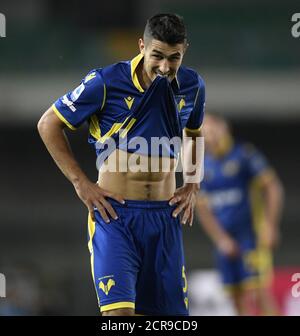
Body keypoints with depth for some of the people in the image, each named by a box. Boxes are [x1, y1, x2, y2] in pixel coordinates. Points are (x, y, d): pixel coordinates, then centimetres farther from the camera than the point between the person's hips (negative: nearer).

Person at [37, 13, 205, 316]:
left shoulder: (192, 86, 5)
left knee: (169, 311, 5)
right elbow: (48, 124, 0)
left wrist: (192, 186, 14)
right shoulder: (107, 82, -10)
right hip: (114, 212, -5)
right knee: (118, 308, -20)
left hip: (165, 215, 5)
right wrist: (80, 182, -5)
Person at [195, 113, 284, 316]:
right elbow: (202, 207, 10)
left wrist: (271, 227, -12)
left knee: (259, 290, -17)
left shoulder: (244, 154, -5)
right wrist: (221, 239, -1)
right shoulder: (202, 167, 9)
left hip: (251, 234, -5)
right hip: (226, 240, 5)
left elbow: (273, 187, -5)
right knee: (238, 298, 4)